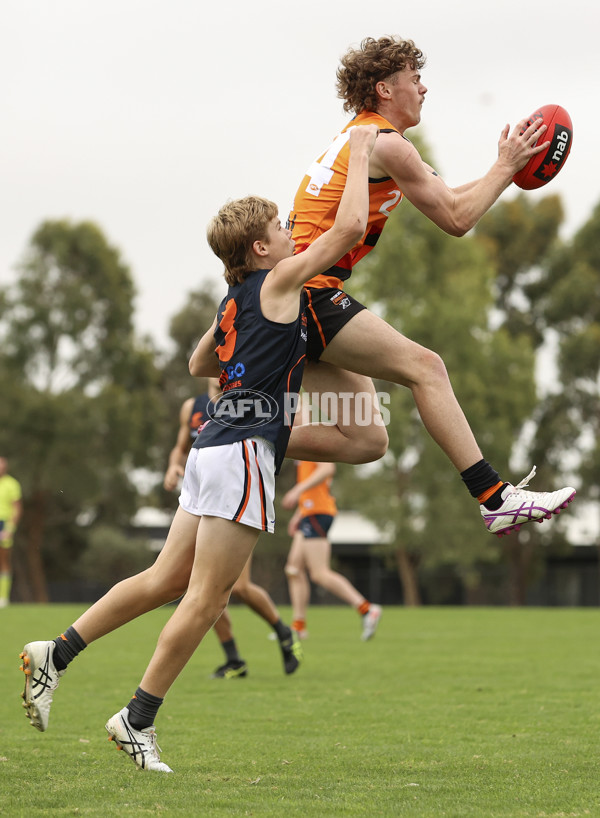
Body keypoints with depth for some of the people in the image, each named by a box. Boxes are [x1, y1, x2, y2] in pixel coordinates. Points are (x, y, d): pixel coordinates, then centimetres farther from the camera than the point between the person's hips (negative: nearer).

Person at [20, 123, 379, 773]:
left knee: (168, 580, 13)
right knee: (207, 598, -5)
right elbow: (350, 226, -11)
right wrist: (360, 152, 0)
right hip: (244, 447, -9)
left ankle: (57, 655, 13)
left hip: (216, 445, 9)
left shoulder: (233, 302, 18)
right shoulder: (279, 281, -5)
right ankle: (137, 720, -1)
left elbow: (198, 364, 34)